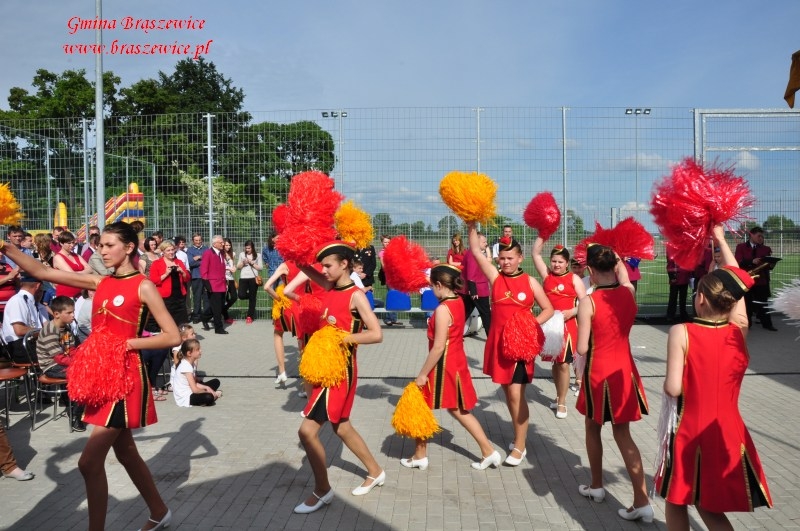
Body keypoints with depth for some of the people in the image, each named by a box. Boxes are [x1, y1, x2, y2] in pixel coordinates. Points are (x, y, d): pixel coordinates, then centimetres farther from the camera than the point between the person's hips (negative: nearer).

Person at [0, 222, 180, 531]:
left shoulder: (143, 286, -11)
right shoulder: (99, 282, 7)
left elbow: (172, 337, -13)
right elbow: (40, 271, 3)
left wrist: (126, 343, -17)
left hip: (127, 378, -7)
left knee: (89, 463, -7)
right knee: (125, 452, 19)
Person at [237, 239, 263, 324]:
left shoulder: (257, 255, 3)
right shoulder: (242, 254, 9)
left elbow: (261, 267, 0)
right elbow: (238, 267, 11)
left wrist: (252, 263, -10)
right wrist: (243, 263, -8)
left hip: (253, 278, -2)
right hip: (243, 278, 2)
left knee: (252, 298, 1)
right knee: (241, 295, -11)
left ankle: (250, 316, 12)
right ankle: (251, 295, 24)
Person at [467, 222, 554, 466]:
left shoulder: (530, 282, -2)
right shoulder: (495, 277, 1)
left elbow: (548, 309, 2)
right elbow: (476, 251, -5)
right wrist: (472, 225, -14)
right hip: (499, 342, 3)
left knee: (516, 394, -4)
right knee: (507, 391, 15)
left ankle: (520, 446, 10)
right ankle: (519, 434, 34)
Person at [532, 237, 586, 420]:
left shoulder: (574, 279, -2)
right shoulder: (546, 274, 4)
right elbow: (535, 253, -1)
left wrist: (571, 312, -18)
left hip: (567, 325, -3)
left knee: (564, 363, -1)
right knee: (555, 362, 14)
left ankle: (562, 402, 11)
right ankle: (559, 396, 31)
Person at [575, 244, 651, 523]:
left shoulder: (588, 302, -19)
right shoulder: (629, 292, -5)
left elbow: (581, 348, -16)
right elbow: (623, 279, 20)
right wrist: (615, 258, 28)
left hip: (598, 373, -4)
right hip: (625, 371, 4)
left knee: (593, 428, 19)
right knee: (623, 434, 12)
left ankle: (596, 486, 35)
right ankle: (642, 501, 9)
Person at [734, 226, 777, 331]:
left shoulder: (766, 249, 10)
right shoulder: (741, 247, 4)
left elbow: (768, 265, 6)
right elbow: (738, 263, -8)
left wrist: (771, 265, -18)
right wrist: (752, 262, -22)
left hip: (761, 280, 2)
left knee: (763, 303, 3)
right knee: (746, 303, 3)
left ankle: (767, 324, 9)